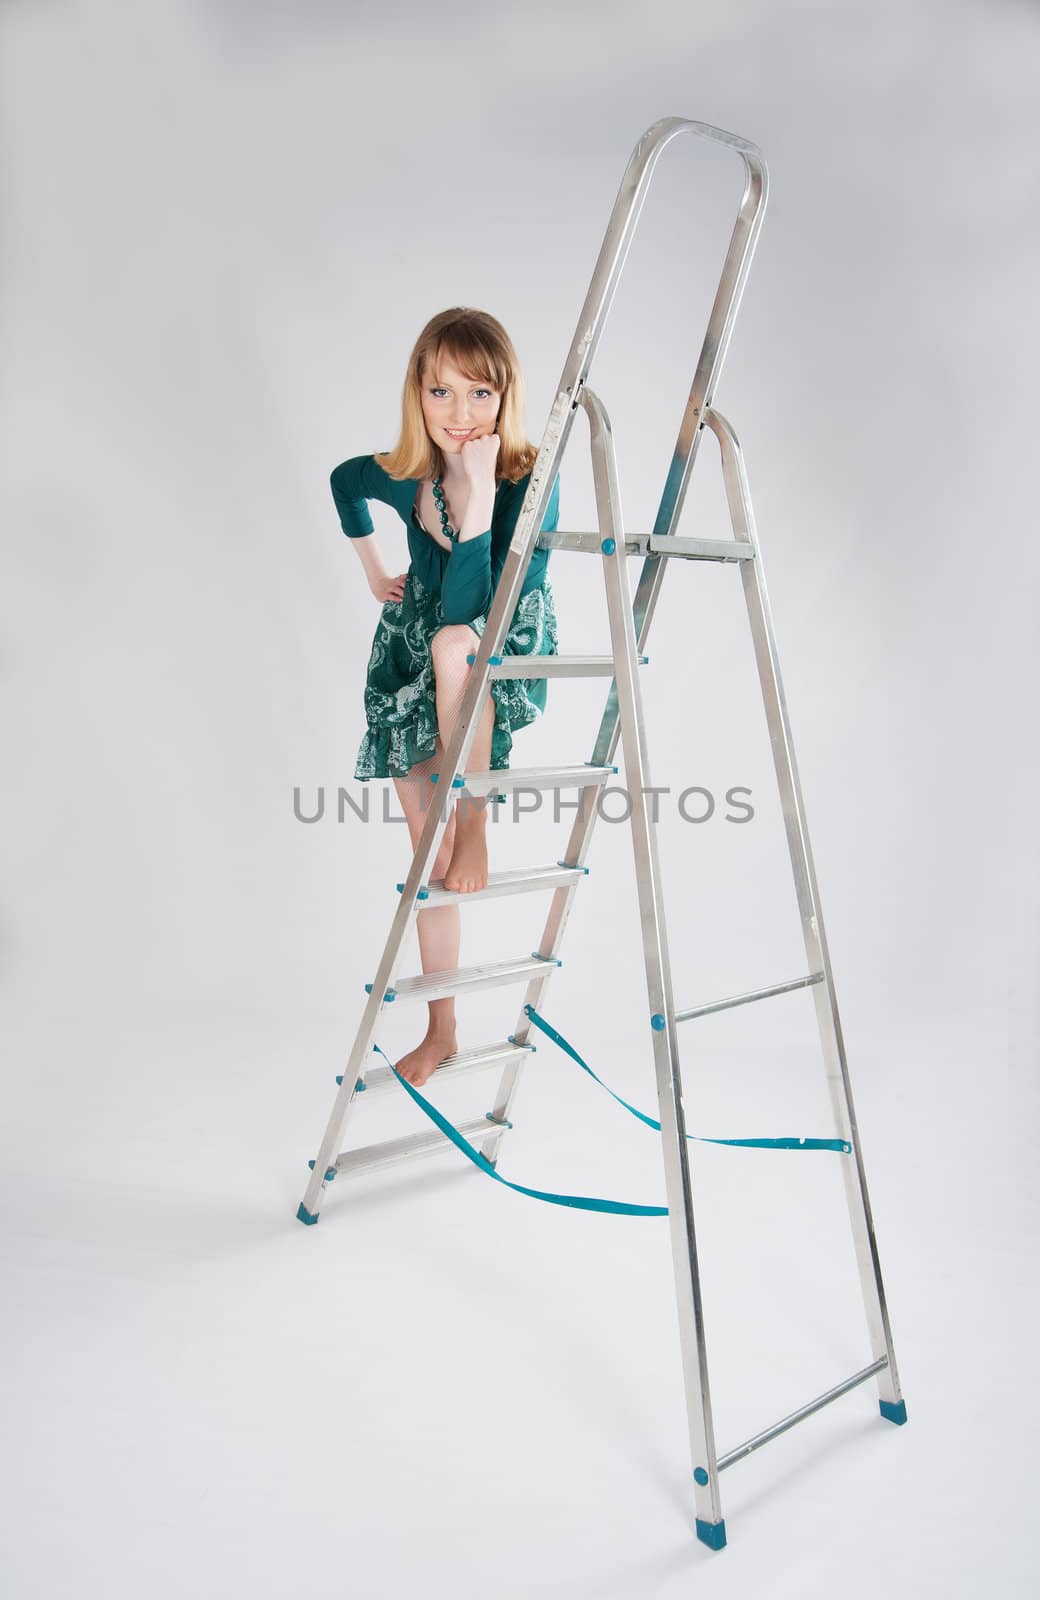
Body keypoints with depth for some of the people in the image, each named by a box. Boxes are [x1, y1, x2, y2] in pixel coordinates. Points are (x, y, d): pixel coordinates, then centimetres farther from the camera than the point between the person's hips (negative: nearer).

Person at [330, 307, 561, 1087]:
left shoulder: (529, 481, -26)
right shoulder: (401, 476, -14)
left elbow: (475, 618, -36)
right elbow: (342, 481, 12)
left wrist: (478, 493, -40)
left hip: (505, 658, -3)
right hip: (413, 670, 4)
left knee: (455, 640, -42)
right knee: (427, 850, 5)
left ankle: (475, 827, -22)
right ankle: (441, 1029, 22)